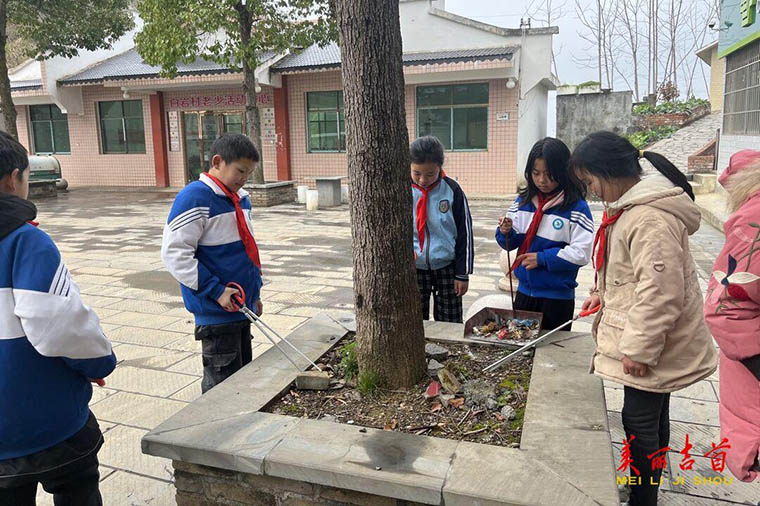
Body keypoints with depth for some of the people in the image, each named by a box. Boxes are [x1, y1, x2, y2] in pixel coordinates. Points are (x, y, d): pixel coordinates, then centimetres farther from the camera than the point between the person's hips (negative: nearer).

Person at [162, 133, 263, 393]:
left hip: (242, 307, 9)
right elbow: (174, 252, -20)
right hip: (216, 312, -8)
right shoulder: (195, 197, -16)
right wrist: (216, 290, -21)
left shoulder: (241, 198, 11)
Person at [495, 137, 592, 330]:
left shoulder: (577, 207, -12)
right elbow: (511, 243, 8)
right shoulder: (523, 201, 3)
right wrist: (506, 233, -13)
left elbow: (581, 253, -16)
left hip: (558, 297, -4)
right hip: (524, 292, 4)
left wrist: (542, 258, -18)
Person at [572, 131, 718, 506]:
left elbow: (660, 292, -28)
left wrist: (639, 348, -23)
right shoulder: (629, 205, 8)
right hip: (652, 340, 11)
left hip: (650, 345, -11)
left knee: (639, 421, 1)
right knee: (653, 416, 22)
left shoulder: (650, 218, -26)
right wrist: (604, 293, 9)